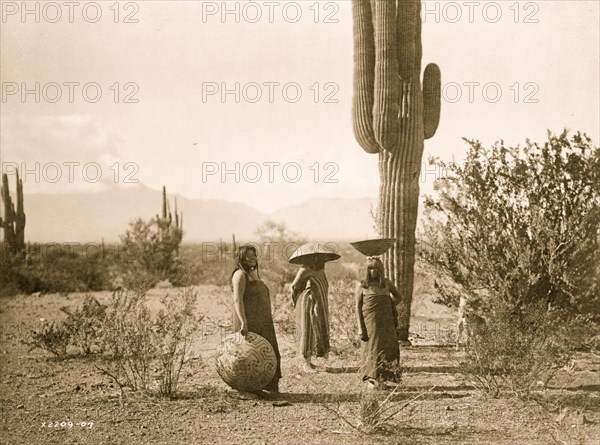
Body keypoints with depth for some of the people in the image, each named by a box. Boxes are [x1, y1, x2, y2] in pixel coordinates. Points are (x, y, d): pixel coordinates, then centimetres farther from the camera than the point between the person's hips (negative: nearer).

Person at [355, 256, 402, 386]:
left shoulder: (387, 283, 6)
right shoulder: (362, 286, -1)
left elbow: (398, 296, 23)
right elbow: (358, 307, 0)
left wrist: (390, 308, 5)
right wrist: (360, 328, -7)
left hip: (386, 323, 3)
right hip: (370, 323, -3)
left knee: (388, 349, 1)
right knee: (372, 350, -1)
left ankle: (386, 378, 9)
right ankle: (372, 380, 6)